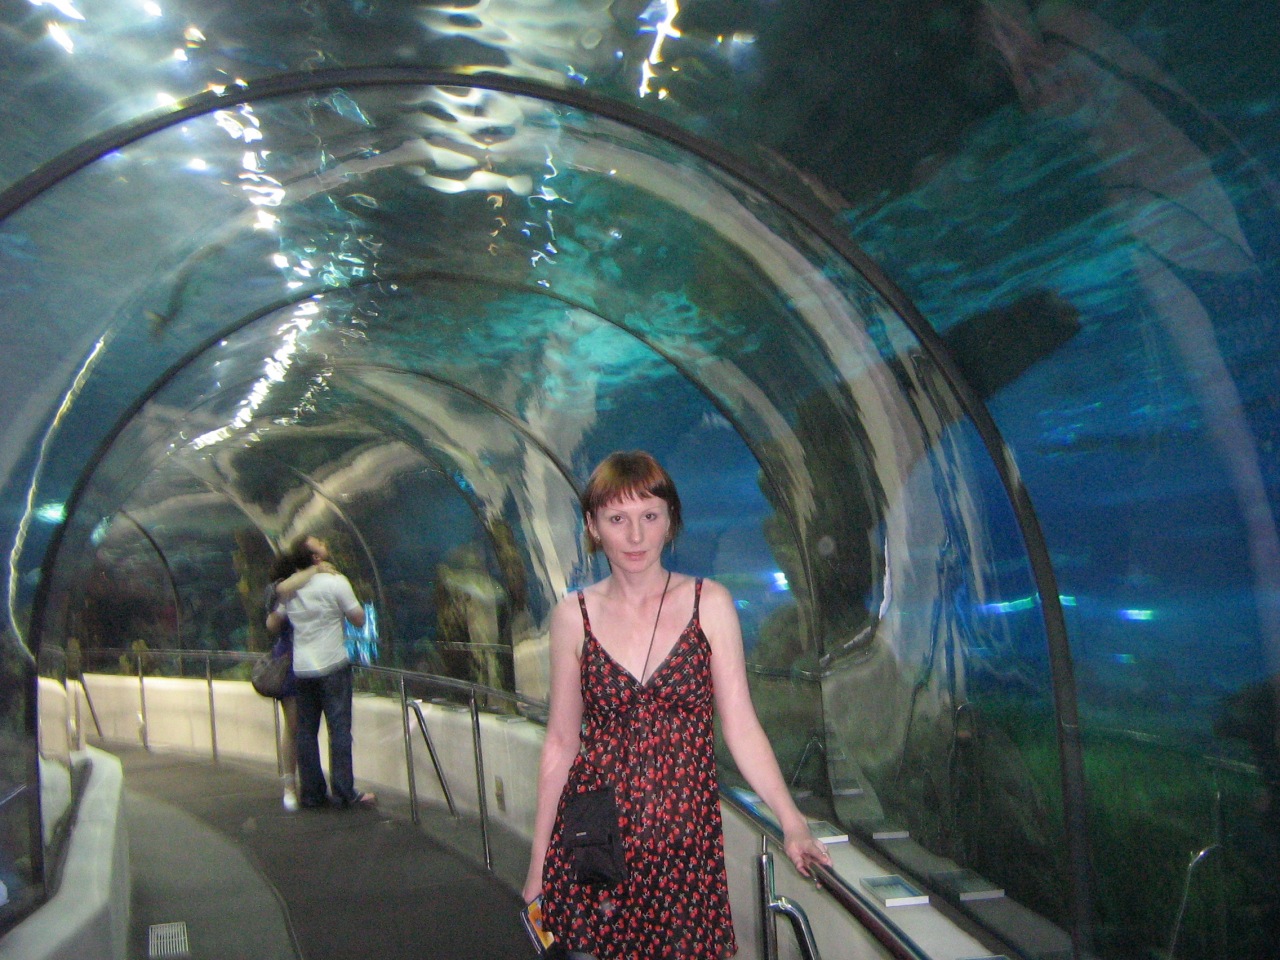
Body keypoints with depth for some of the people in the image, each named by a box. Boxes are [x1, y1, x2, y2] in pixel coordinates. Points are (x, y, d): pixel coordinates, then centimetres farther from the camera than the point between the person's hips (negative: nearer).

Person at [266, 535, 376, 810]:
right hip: (333, 666, -5)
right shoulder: (336, 581, -10)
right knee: (339, 729, 0)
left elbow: (271, 625, 14)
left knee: (306, 731, 11)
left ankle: (311, 792, 14)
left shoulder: (288, 587, 7)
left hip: (302, 668, 5)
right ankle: (344, 792, 1)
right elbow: (358, 620, -5)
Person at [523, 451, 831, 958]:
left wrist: (791, 821, -13)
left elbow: (740, 726, -2)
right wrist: (538, 864, 6)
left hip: (686, 837, 0)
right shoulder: (574, 616, -1)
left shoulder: (710, 603, -3)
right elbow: (561, 742, 5)